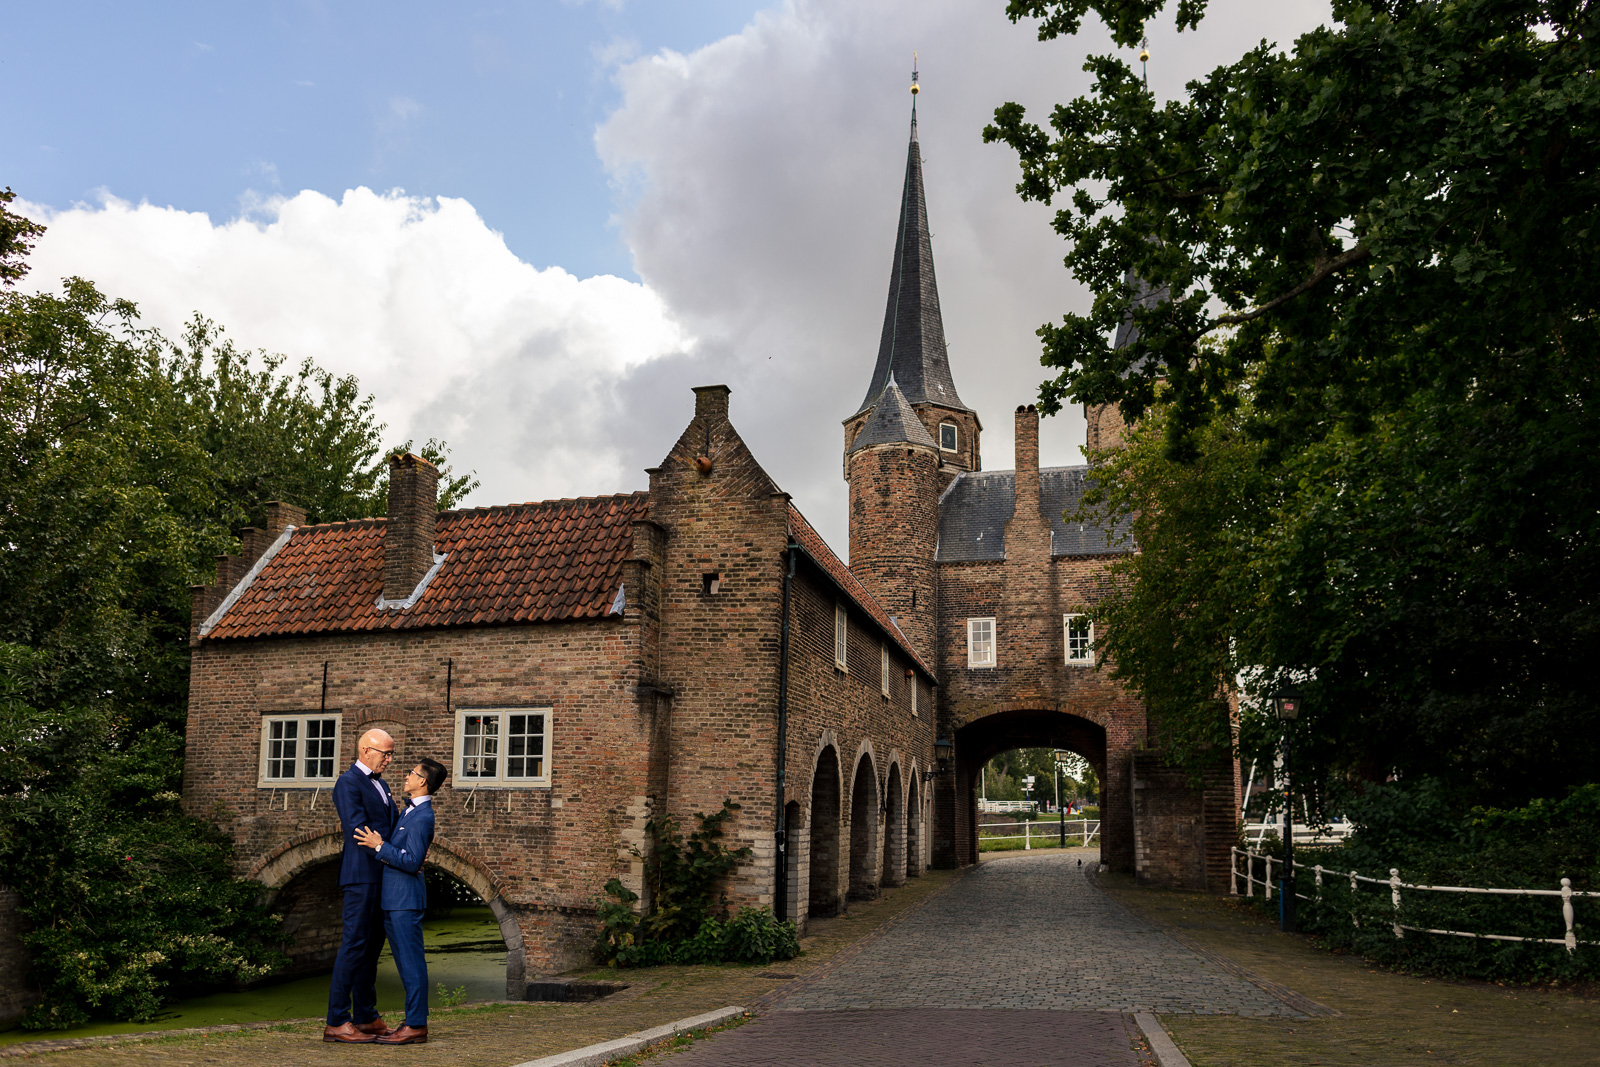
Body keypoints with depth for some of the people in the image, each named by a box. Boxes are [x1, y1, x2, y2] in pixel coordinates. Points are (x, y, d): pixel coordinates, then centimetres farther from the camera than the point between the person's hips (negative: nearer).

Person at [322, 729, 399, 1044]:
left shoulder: (381, 785, 20)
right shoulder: (348, 782, -9)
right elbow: (357, 831, -18)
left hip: (382, 876, 9)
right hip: (362, 874, -9)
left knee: (372, 944, 12)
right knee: (354, 944, -9)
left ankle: (366, 1017, 19)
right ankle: (336, 1022, -5)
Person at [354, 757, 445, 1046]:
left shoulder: (422, 817, -16)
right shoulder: (411, 811, 16)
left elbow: (412, 862, -20)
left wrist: (380, 846, -20)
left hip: (406, 899, -10)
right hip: (393, 899, 10)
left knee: (412, 962, -5)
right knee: (405, 962, 13)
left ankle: (416, 1026, -1)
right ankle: (415, 1023, 19)